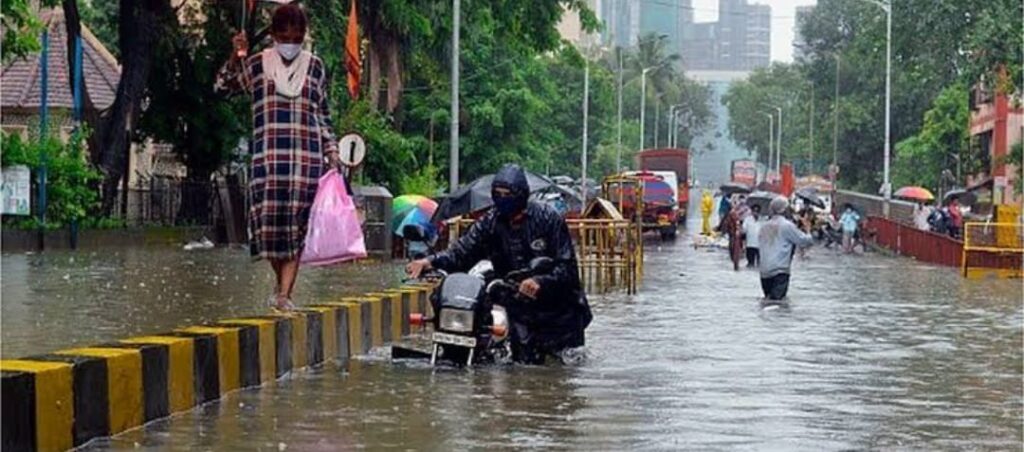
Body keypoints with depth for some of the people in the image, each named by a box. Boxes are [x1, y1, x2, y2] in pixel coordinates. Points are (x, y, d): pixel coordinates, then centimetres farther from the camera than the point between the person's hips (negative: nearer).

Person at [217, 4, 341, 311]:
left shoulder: (314, 67, 11)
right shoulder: (257, 64, 9)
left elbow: (323, 114, 16)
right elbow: (224, 87, 5)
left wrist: (332, 152, 10)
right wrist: (236, 58, -10)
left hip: (307, 157, 1)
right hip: (268, 156, 0)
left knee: (298, 224, -5)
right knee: (270, 219, -4)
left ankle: (284, 294, -6)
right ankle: (282, 283, 18)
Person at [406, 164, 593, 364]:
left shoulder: (548, 219, -12)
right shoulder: (491, 222, 0)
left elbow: (567, 267, -16)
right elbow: (462, 252, -9)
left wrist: (540, 282, -34)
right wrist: (430, 261, -28)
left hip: (558, 303, -3)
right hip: (520, 308, 3)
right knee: (526, 363, -3)